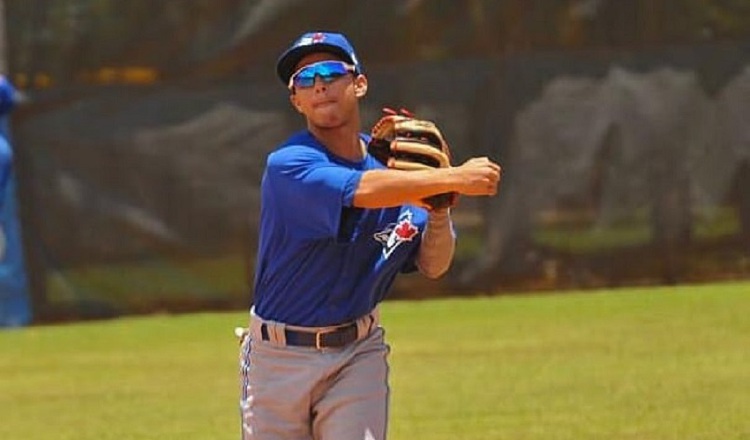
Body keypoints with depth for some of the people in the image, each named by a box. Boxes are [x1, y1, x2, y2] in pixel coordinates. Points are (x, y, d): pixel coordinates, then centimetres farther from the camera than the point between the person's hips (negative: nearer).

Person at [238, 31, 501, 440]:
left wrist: (439, 208, -21)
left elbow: (432, 266, -1)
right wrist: (454, 178, -38)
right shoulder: (288, 165, -16)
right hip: (280, 355, -3)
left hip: (359, 353, 3)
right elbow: (360, 190, -35)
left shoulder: (394, 162, 1)